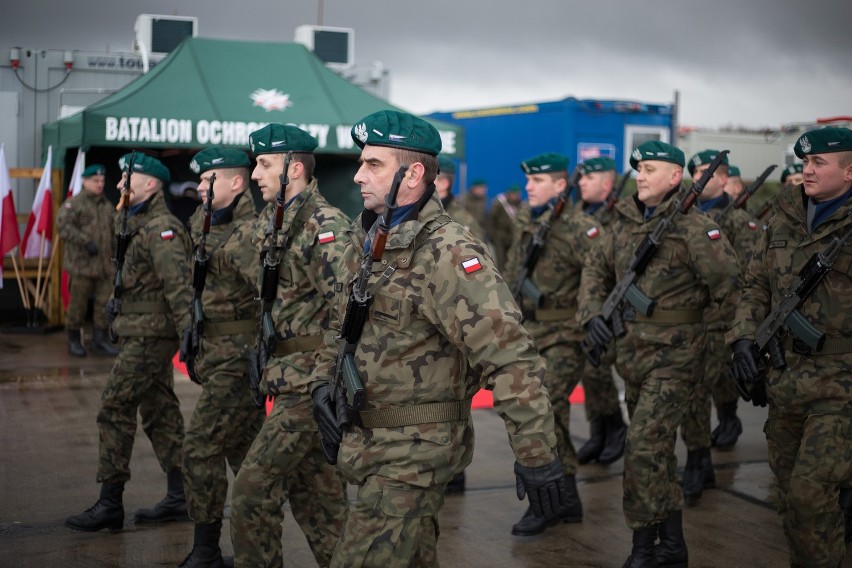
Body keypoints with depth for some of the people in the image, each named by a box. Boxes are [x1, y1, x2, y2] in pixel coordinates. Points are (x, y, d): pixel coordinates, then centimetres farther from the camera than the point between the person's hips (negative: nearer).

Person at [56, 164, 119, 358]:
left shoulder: (108, 206, 17)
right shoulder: (73, 203, -4)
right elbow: (63, 226, -15)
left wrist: (115, 251, 19)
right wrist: (86, 242, -20)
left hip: (105, 264, 6)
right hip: (81, 263, -6)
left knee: (105, 303, 3)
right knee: (78, 303, 1)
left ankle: (100, 340, 11)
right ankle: (74, 340, 14)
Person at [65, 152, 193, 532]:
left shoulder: (160, 230, -16)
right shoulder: (135, 225, 16)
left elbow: (178, 286, -24)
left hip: (149, 336, -10)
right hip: (141, 333, 10)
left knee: (115, 409, -7)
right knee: (159, 412, 12)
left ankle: (110, 504, -1)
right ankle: (180, 498, 19)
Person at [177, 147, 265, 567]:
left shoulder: (246, 233, -20)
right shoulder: (206, 222, 10)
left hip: (238, 355, -10)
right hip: (216, 351, 10)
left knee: (201, 445, -10)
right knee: (243, 445, 19)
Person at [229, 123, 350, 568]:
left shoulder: (324, 226, -16)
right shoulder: (270, 221, 13)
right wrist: (262, 357, 20)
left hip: (309, 381, -9)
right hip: (287, 377, 9)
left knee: (254, 486, -9)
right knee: (315, 490, 15)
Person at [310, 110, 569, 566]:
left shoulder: (447, 253, -21)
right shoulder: (362, 239, 7)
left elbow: (510, 356, -26)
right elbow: (342, 323, 22)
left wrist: (536, 455, -28)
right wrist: (322, 380, 5)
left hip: (415, 452, -8)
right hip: (364, 441, 8)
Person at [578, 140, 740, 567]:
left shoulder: (694, 227, -12)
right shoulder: (624, 222, 8)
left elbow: (729, 287, -15)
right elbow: (596, 270, 17)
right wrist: (592, 314, 2)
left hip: (674, 355, -7)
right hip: (632, 351, 7)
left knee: (644, 447, -13)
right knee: (657, 450, 15)